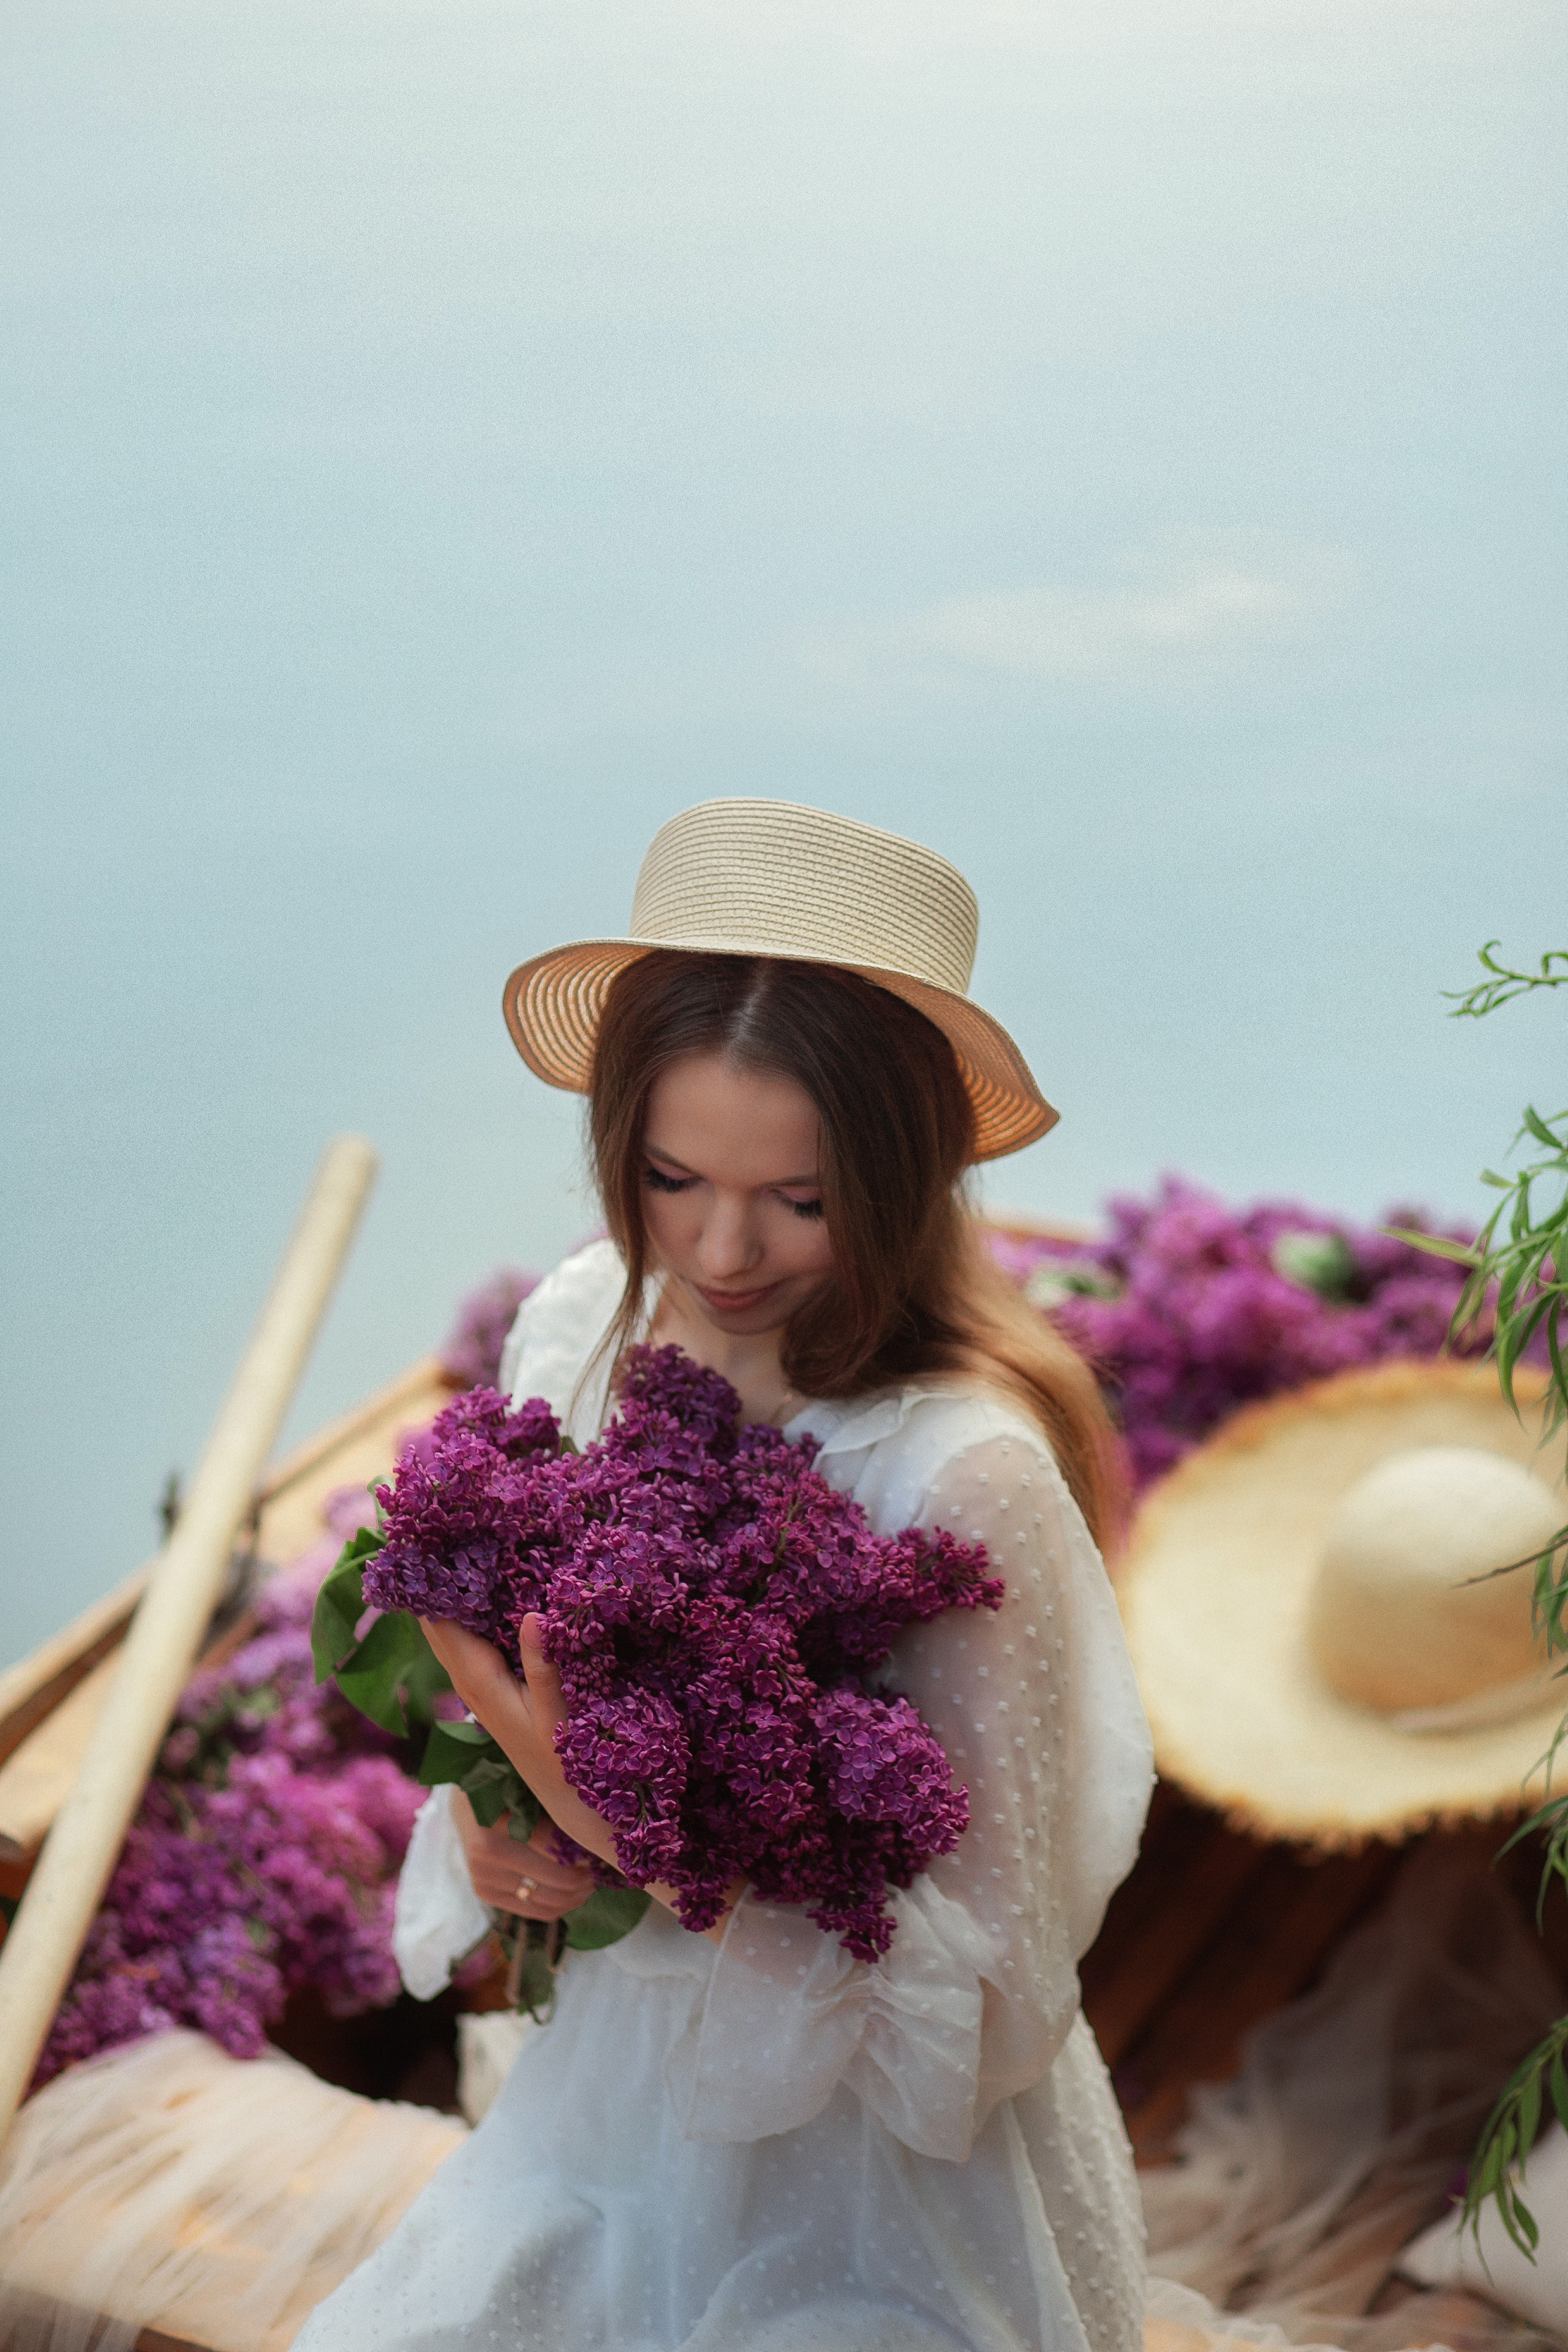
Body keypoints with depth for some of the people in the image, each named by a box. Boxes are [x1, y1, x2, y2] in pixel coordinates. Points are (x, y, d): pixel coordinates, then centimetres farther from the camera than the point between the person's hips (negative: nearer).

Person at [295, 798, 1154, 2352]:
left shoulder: (968, 1476, -26)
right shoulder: (579, 1327, -8)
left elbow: (990, 1989, -22)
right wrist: (495, 1828, -14)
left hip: (883, 2185, -5)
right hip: (604, 2117, 5)